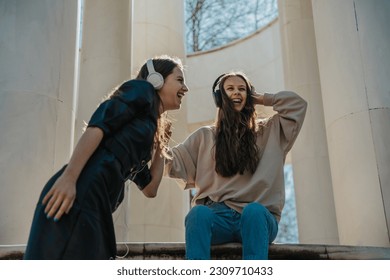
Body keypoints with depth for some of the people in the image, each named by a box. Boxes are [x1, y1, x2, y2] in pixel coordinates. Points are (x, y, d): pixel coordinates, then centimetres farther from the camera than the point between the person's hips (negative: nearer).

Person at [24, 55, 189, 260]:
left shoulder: (150, 125, 30)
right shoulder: (141, 91, 9)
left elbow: (149, 188, 30)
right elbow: (97, 126, -8)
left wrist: (161, 146, 30)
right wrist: (68, 177, -20)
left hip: (98, 206, 9)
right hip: (78, 196, -9)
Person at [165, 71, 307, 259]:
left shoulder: (270, 131, 21)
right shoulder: (205, 136, 19)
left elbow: (297, 105, 13)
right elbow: (175, 162, 10)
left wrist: (261, 99, 20)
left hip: (258, 218, 0)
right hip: (218, 217, 0)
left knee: (254, 211, -37)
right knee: (199, 213, -35)